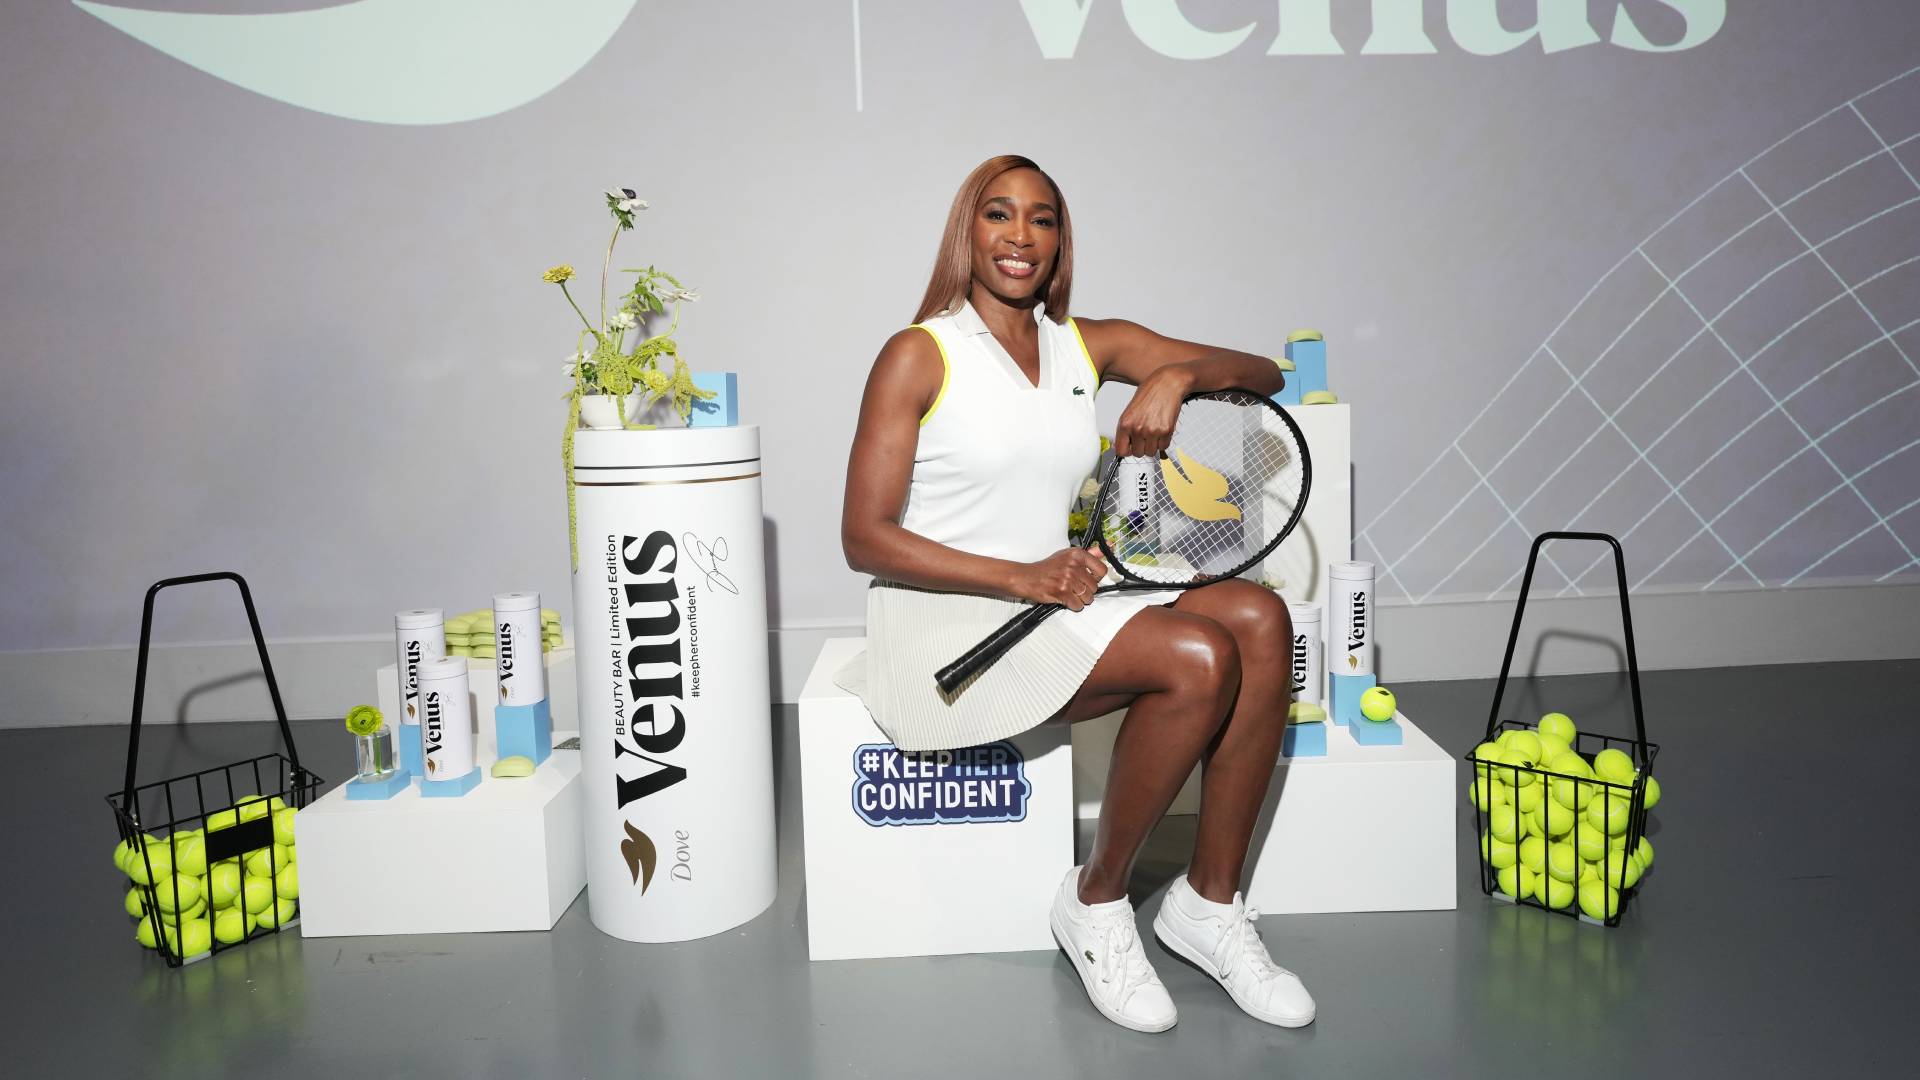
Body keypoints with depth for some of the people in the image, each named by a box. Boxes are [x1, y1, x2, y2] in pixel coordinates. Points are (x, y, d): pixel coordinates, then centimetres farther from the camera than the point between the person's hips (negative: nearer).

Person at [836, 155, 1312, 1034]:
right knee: (1200, 657, -25)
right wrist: (1022, 578, -20)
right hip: (946, 619, -6)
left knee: (1259, 617, -18)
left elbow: (1265, 374, 13)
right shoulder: (918, 356, -4)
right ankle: (1095, 904, -5)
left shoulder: (1091, 347, 12)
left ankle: (1209, 902, -6)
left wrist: (1178, 373, -11)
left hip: (1060, 604, 6)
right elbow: (864, 538, -10)